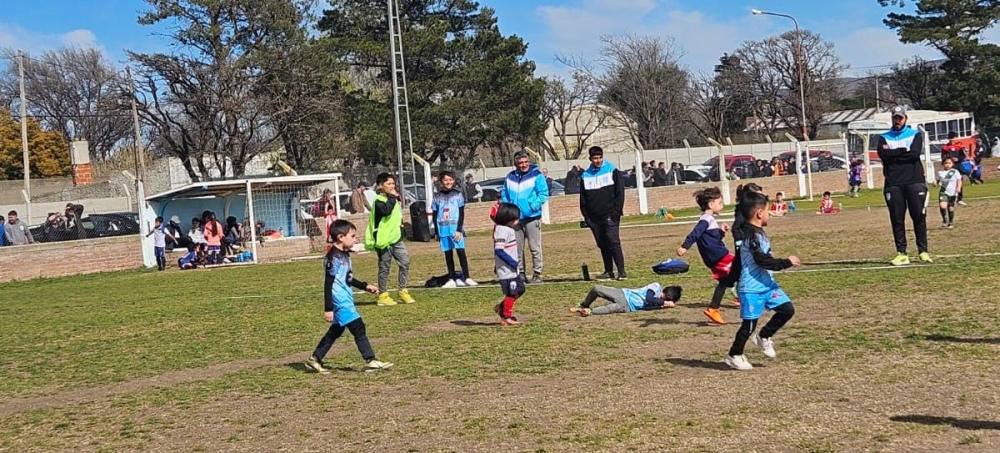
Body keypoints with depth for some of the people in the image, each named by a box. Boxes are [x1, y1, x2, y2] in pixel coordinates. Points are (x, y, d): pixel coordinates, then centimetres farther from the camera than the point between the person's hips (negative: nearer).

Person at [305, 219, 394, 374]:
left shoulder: (345, 255, 12)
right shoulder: (333, 258, -18)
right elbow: (328, 284, -18)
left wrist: (365, 286, 20)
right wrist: (328, 309, -20)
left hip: (345, 301, 10)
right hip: (340, 302, -10)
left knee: (335, 331, 16)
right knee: (358, 329, -7)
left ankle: (314, 359, 24)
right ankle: (370, 361, -4)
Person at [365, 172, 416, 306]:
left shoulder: (392, 199, 15)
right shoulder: (379, 200, -13)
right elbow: (386, 210, -33)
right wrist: (392, 198, -23)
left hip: (396, 238, 8)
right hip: (384, 239, -8)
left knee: (405, 262, 0)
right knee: (384, 268, 0)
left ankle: (403, 291, 8)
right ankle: (382, 295, 9)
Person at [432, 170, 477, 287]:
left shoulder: (458, 195, 2)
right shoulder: (437, 197, 8)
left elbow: (461, 214, -2)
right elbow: (435, 216, 12)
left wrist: (459, 230, -11)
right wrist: (437, 232, 9)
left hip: (456, 228, -2)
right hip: (443, 230, 3)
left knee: (461, 252, -8)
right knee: (448, 254, 6)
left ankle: (466, 278, -5)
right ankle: (452, 279, 11)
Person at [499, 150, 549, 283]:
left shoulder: (536, 175, -5)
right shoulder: (510, 177, 9)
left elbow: (544, 193, -7)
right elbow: (504, 195, 17)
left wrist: (535, 205, -17)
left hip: (532, 217, -4)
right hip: (515, 218, 5)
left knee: (535, 248, -1)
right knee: (517, 249, 9)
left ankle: (537, 274, 4)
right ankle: (520, 273, 17)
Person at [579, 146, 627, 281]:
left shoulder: (612, 170, 1)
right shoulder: (585, 175, 9)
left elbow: (620, 192, -2)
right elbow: (583, 199, 13)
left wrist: (616, 212, -9)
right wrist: (586, 216, 5)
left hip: (609, 216, -4)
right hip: (594, 218, 4)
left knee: (613, 242, -13)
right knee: (602, 245, 7)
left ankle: (622, 271, -12)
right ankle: (608, 272, 13)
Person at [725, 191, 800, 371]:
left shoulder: (757, 232, 11)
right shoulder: (752, 235, -21)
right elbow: (763, 260, -25)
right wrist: (786, 262, -19)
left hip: (766, 284, 9)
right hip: (752, 288, -9)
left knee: (787, 309, 6)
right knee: (750, 323, 0)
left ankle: (764, 337, 22)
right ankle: (734, 356, 16)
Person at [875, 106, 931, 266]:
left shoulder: (915, 134, 10)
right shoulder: (884, 137, 13)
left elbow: (915, 153, -10)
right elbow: (883, 154, -8)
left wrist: (892, 153, -5)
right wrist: (903, 151, -8)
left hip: (914, 182, -1)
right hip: (893, 184, 1)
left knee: (919, 217, -1)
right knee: (897, 220, 0)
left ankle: (923, 251, 5)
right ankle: (901, 254, 2)